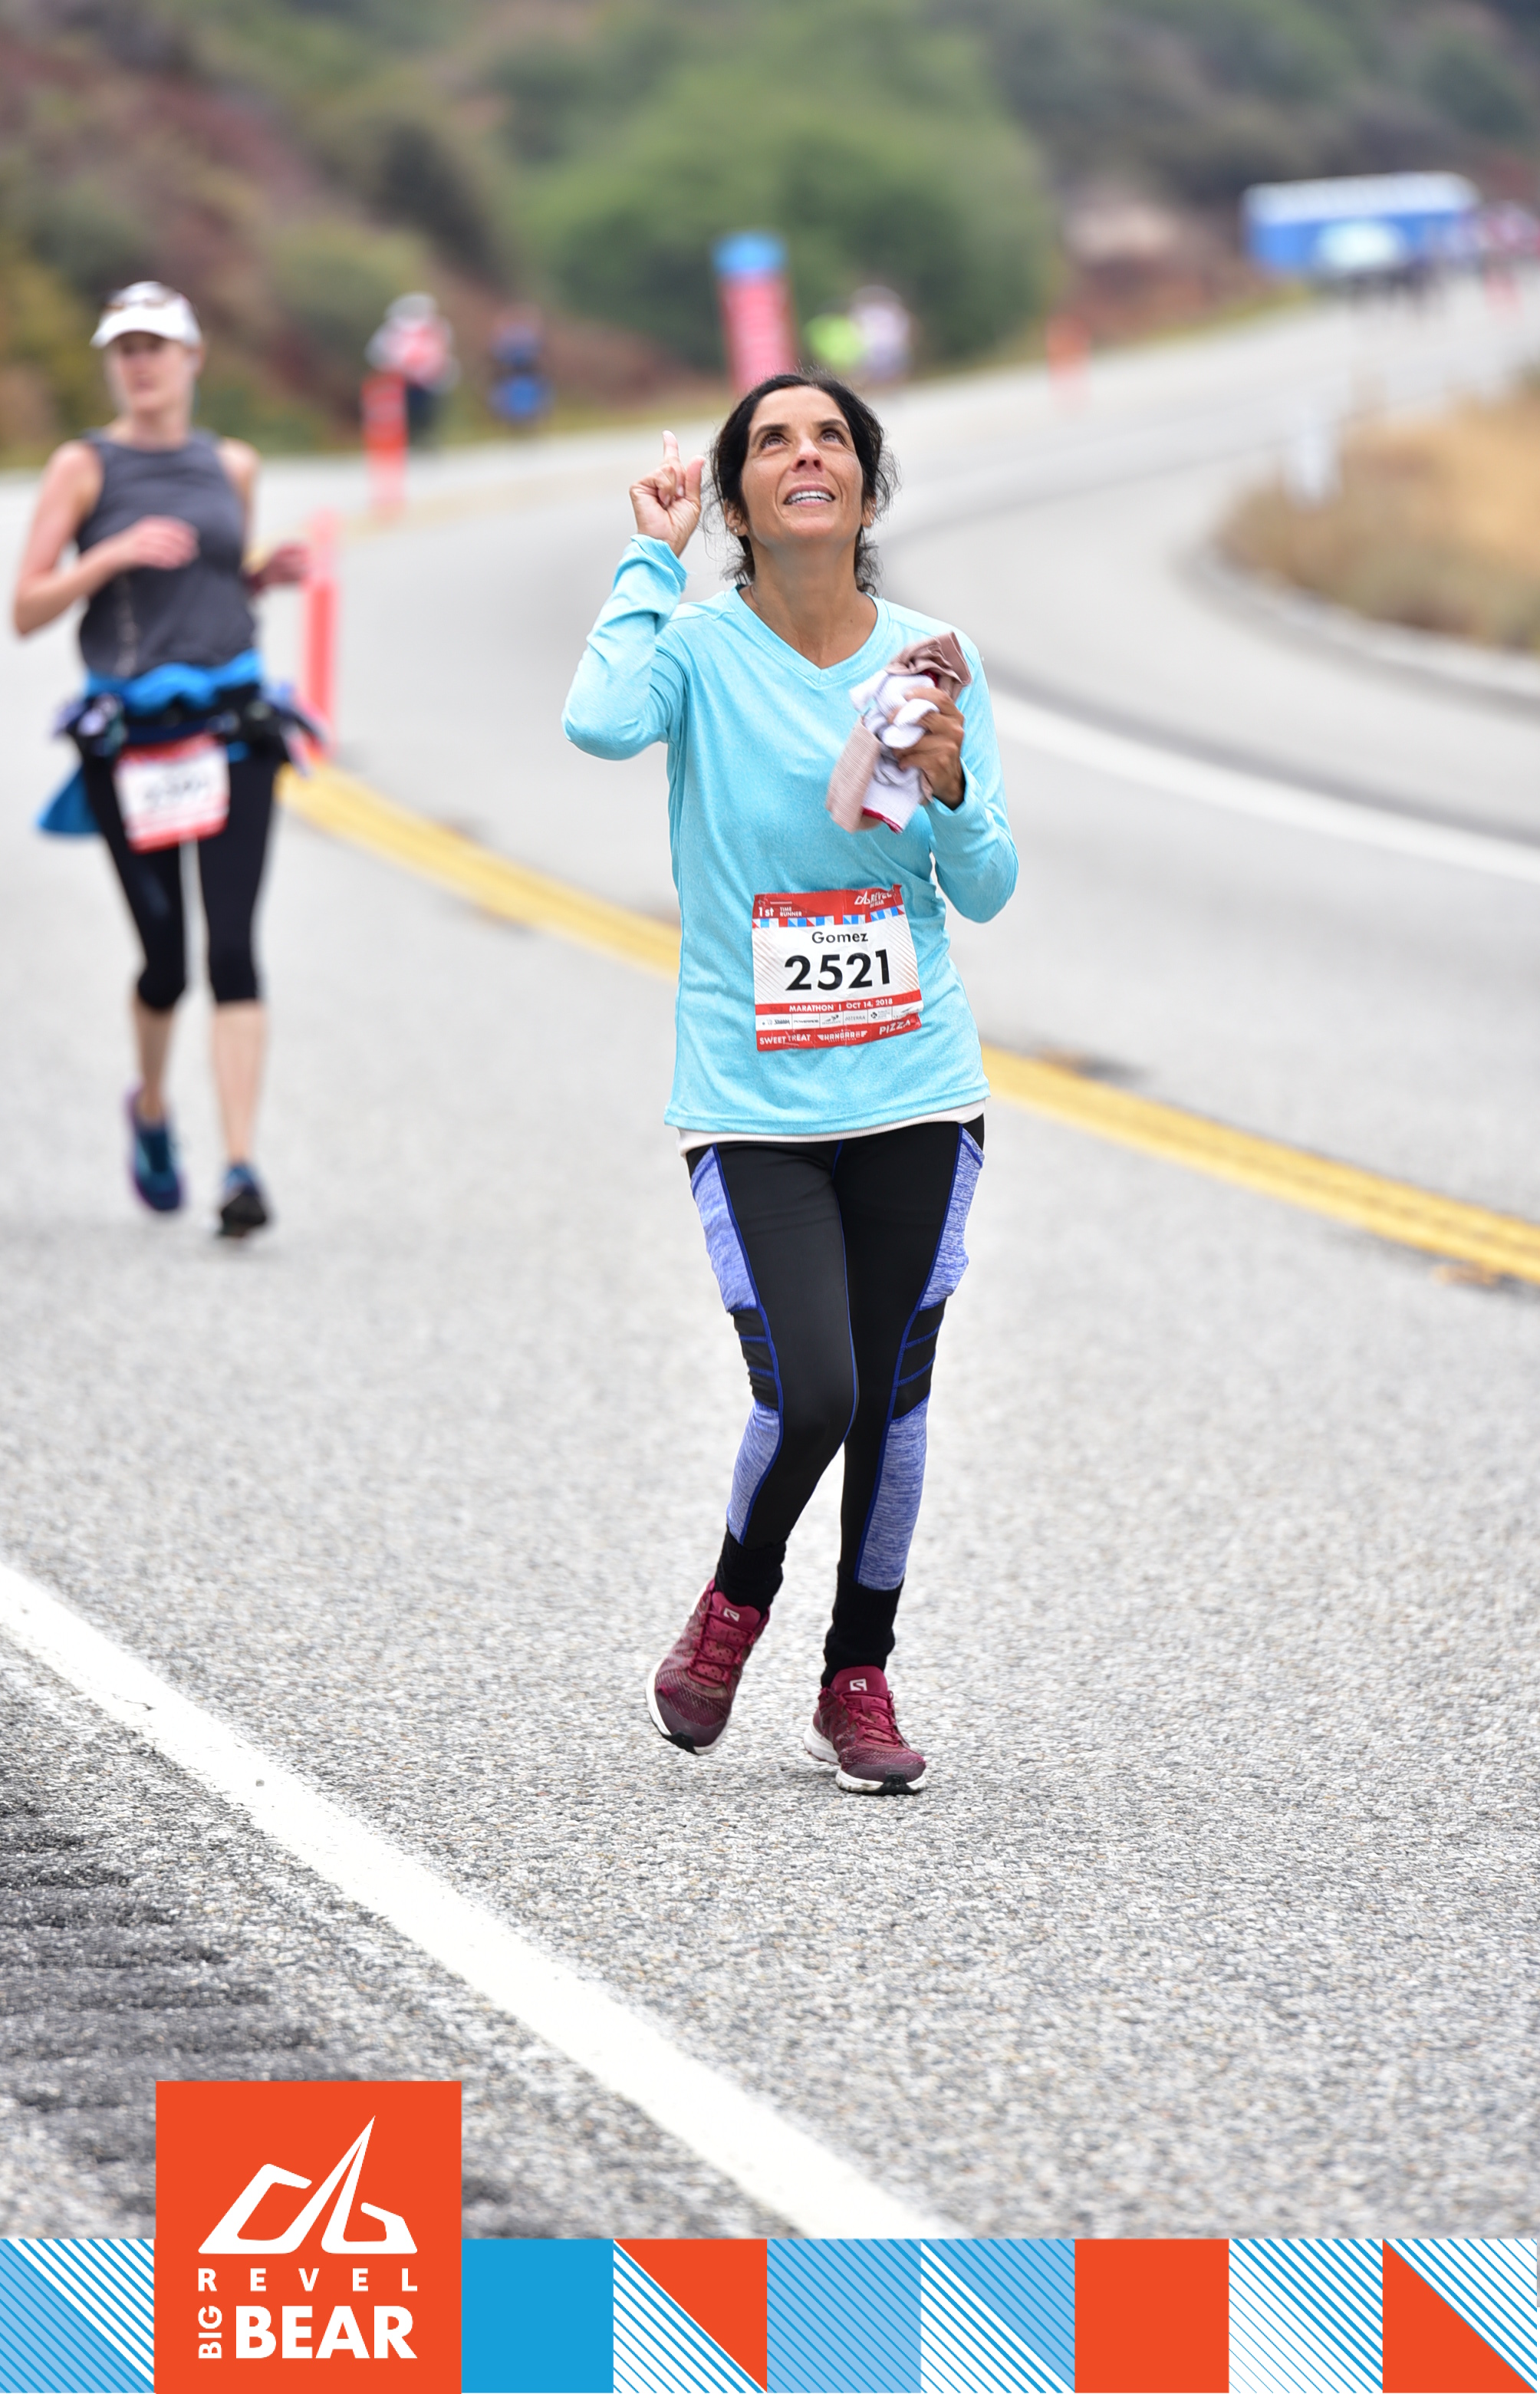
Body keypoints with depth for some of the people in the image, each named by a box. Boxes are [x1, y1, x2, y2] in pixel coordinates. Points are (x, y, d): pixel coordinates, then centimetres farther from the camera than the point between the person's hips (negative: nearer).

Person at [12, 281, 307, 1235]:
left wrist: (271, 573, 5)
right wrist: (114, 554, -17)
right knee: (164, 960, 2)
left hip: (231, 724, 2)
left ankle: (242, 1167, -12)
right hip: (129, 735, -2)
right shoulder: (85, 467, 1)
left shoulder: (232, 466, 11)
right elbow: (27, 610, -4)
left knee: (232, 949, -10)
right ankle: (151, 1110, 33)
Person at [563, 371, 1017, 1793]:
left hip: (915, 1091, 3)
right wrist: (655, 556, -14)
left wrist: (947, 791, -14)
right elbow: (601, 722, -28)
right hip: (751, 1102, -3)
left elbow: (987, 893, 7)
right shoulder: (700, 647, -4)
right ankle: (738, 1597, 16)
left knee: (892, 1399, 5)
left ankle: (860, 1677, 23)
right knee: (809, 1393, -15)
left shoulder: (933, 659, 4)